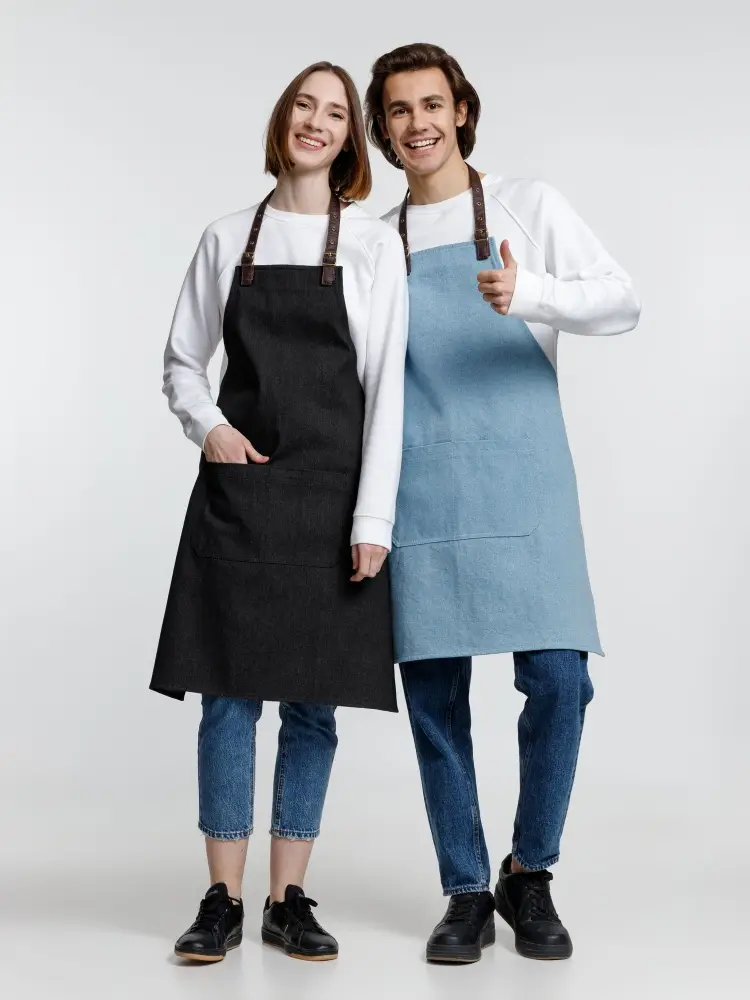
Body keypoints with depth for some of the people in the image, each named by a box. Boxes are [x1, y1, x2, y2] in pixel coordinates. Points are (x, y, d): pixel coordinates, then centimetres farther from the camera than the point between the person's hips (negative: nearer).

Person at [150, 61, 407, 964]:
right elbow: (181, 362, 14)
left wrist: (373, 518, -9)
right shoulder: (227, 240, 8)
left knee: (312, 703, 4)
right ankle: (223, 901, 9)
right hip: (238, 486, 1)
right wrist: (208, 425, -8)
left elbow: (386, 387, -3)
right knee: (230, 695, 1)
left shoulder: (374, 244, 3)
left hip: (330, 494, -1)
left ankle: (288, 902, 13)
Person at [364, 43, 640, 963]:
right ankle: (466, 895, 15)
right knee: (433, 696, 1)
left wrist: (530, 292, -25)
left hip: (523, 485, -2)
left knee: (557, 681, -11)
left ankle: (529, 875, 10)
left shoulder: (528, 206, 7)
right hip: (420, 496, 2)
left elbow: (621, 304, -6)